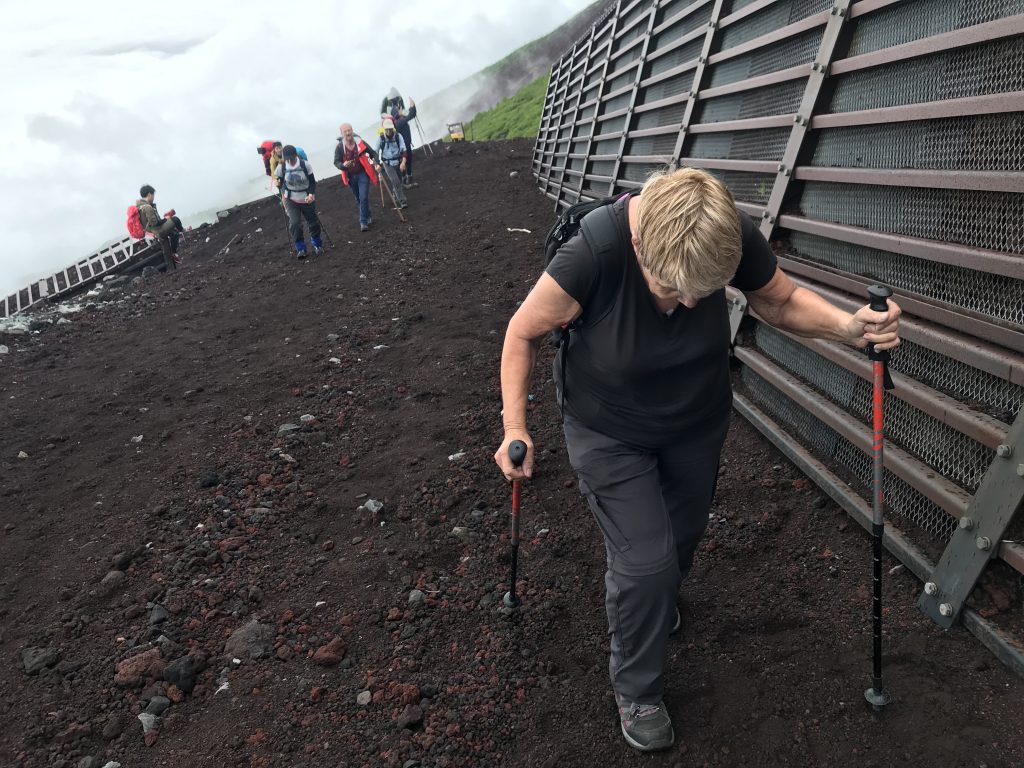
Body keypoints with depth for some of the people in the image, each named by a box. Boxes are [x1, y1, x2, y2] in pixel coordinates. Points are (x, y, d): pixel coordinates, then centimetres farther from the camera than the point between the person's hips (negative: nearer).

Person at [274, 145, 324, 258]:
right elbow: (280, 183, 6)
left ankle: (317, 244, 34)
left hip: (307, 199, 0)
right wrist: (278, 184, -13)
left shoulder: (305, 165, -16)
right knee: (294, 223, -15)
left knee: (313, 221, 10)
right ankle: (300, 248, 0)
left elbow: (312, 182, -9)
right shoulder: (281, 168, -12)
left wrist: (311, 194, -23)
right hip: (291, 200, 0)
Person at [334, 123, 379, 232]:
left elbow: (373, 153, 0)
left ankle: (363, 222, -5)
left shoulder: (360, 143, -11)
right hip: (350, 176, 2)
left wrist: (375, 161, -20)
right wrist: (343, 165, -31)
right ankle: (368, 216, 38)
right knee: (358, 199, 16)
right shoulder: (339, 147, -12)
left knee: (363, 198, -11)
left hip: (362, 174, -2)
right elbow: (336, 162, -9)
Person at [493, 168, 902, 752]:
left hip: (698, 422, 4)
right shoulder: (592, 253, -36)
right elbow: (524, 333, -19)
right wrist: (515, 427, -20)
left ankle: (653, 601, 61)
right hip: (610, 432, -3)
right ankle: (637, 692, 25)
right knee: (646, 561, -6)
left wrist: (849, 326, -26)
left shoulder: (735, 237, -27)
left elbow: (782, 301, -7)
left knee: (683, 536, 23)